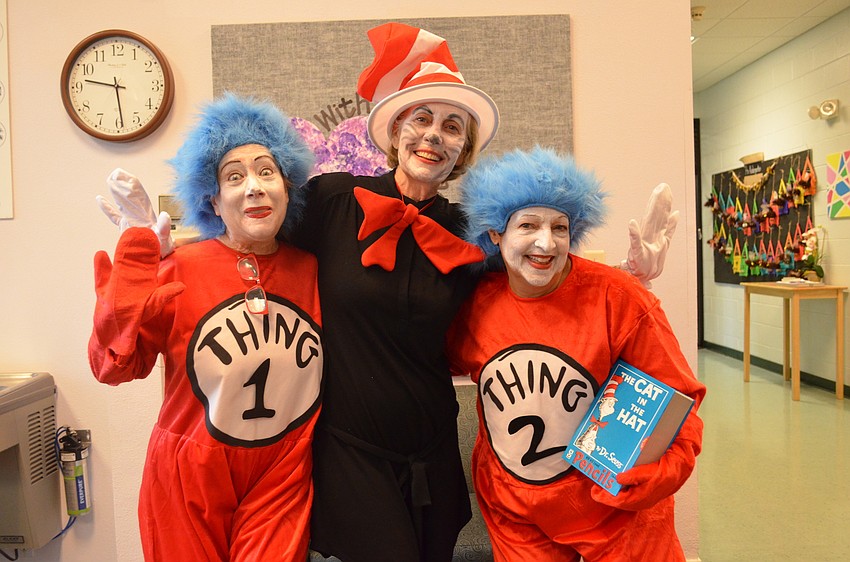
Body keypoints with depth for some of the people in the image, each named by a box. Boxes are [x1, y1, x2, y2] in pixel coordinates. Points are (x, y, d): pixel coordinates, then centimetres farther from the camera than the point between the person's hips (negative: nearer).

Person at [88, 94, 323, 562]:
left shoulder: (311, 271, -4)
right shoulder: (181, 270, -10)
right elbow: (114, 364, -19)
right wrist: (138, 246, -22)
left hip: (282, 482, 1)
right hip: (190, 485, -1)